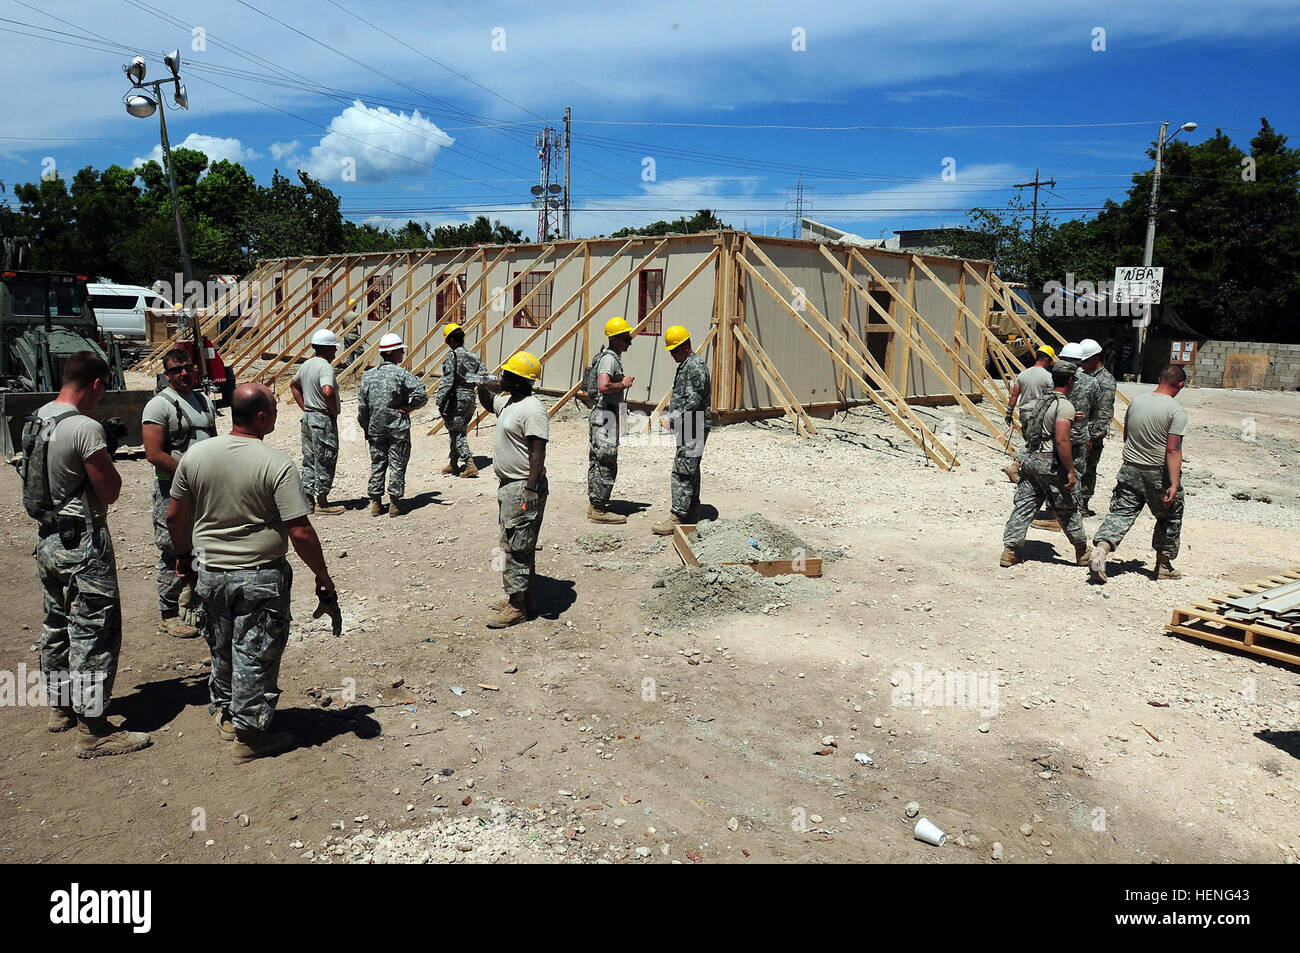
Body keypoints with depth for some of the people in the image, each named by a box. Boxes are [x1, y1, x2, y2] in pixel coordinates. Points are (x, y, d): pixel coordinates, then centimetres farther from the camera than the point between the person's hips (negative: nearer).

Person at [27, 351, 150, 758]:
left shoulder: (37, 419, 6)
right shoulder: (86, 428, -22)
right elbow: (110, 491, -17)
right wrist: (107, 461, 0)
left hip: (48, 540, 9)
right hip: (84, 546, -9)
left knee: (57, 625, 20)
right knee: (94, 632, -3)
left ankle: (60, 708, 35)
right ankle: (92, 730, 3)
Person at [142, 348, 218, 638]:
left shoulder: (204, 401, 14)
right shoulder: (159, 405, -9)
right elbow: (154, 454, -16)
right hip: (173, 491, -7)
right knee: (174, 552, -1)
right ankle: (169, 614, 11)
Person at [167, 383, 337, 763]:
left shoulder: (195, 456, -4)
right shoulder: (277, 464, -20)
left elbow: (175, 516, 6)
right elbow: (300, 532, -21)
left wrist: (184, 556, 22)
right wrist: (322, 576, -9)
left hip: (208, 572, 5)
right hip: (260, 577, -5)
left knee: (221, 649, 23)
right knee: (255, 656, 9)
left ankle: (225, 714, 42)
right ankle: (250, 735, 20)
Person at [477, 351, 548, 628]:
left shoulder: (532, 410, -19)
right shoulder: (508, 402, 12)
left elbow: (538, 452, -23)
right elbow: (488, 403, 35)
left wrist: (531, 490, -27)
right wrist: (482, 386, 14)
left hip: (523, 488, -10)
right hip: (508, 485, 10)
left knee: (517, 548, -5)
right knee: (514, 545, 17)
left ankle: (517, 608, 3)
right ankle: (520, 598, 28)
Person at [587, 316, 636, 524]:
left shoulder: (612, 356, 17)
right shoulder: (609, 358, -16)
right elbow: (603, 386, -30)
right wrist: (623, 384, -17)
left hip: (601, 415, 11)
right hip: (606, 416, -11)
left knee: (597, 462, 14)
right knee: (607, 465, -7)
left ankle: (594, 504, 22)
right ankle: (598, 509, -3)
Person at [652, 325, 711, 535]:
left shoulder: (695, 367, -16)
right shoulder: (685, 365, 17)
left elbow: (694, 401, -22)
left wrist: (676, 419, -16)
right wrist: (675, 417, 14)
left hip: (694, 428, -11)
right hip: (687, 428, 11)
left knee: (682, 471, -12)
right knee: (691, 470, 15)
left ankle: (677, 517, -12)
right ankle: (692, 513, 24)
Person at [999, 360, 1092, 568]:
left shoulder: (1041, 401, 13)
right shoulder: (1065, 406, -14)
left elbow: (1026, 430, 17)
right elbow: (1061, 440, -22)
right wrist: (1070, 471, -17)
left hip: (1029, 459, 7)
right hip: (1050, 465, -7)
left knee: (1023, 506, 6)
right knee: (1068, 508, 8)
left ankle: (1010, 550, 2)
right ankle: (1082, 551, 23)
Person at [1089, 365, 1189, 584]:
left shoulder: (1136, 401, 3)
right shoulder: (1176, 411, -14)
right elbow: (1173, 450, -19)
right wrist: (1174, 485, -18)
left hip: (1130, 469, 4)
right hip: (1159, 474, -4)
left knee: (1121, 512, 3)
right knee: (1169, 517, 15)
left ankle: (1101, 547, -21)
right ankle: (1163, 564, 25)